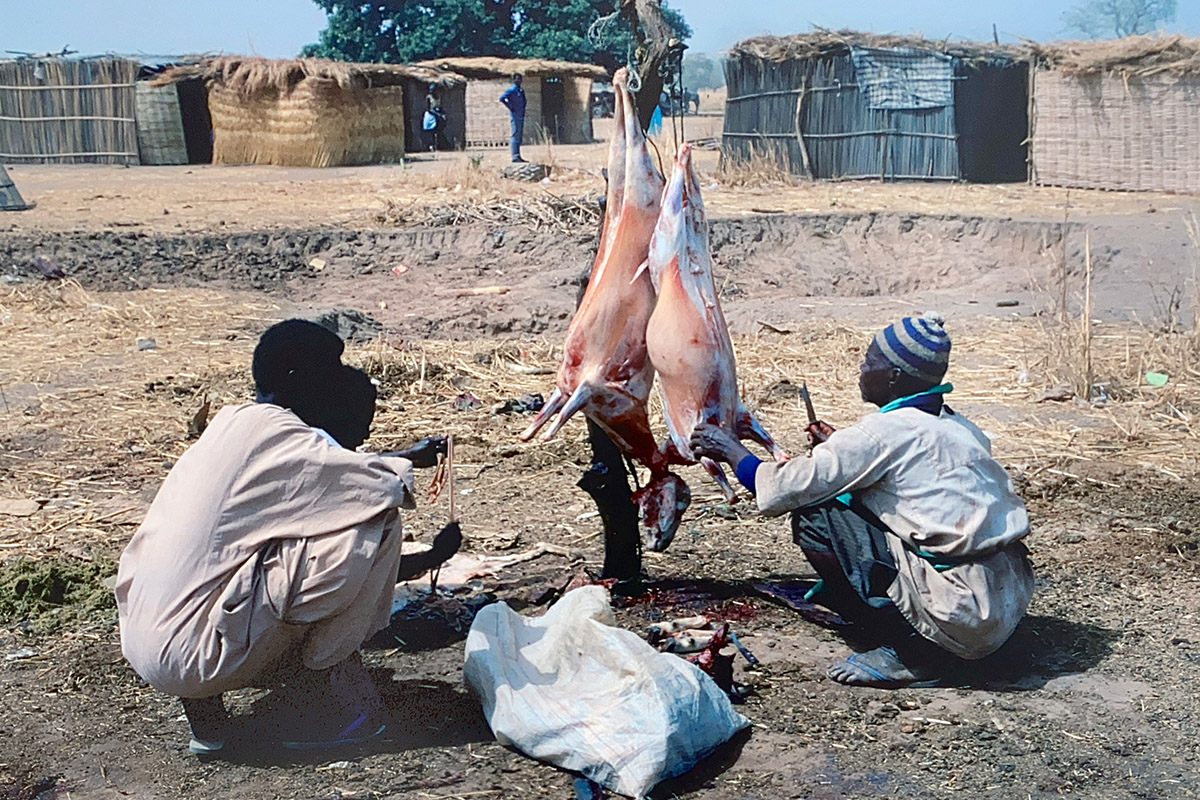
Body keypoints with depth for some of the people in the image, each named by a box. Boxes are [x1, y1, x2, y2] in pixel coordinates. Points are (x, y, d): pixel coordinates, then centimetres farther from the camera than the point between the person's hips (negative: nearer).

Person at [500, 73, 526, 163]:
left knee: (520, 136, 9)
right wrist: (510, 107, -15)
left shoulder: (521, 91, 16)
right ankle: (515, 157, -13)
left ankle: (518, 156, 13)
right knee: (516, 136, -11)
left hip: (521, 116, 9)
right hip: (515, 116, -9)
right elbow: (502, 98, -19)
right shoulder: (512, 90, -9)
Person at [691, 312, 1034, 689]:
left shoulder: (884, 431, -10)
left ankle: (912, 651, -3)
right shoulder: (958, 428, 13)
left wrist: (734, 452, 11)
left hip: (967, 612, -9)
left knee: (813, 519, -5)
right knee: (858, 506, 20)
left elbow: (786, 490, -6)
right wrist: (838, 450, 27)